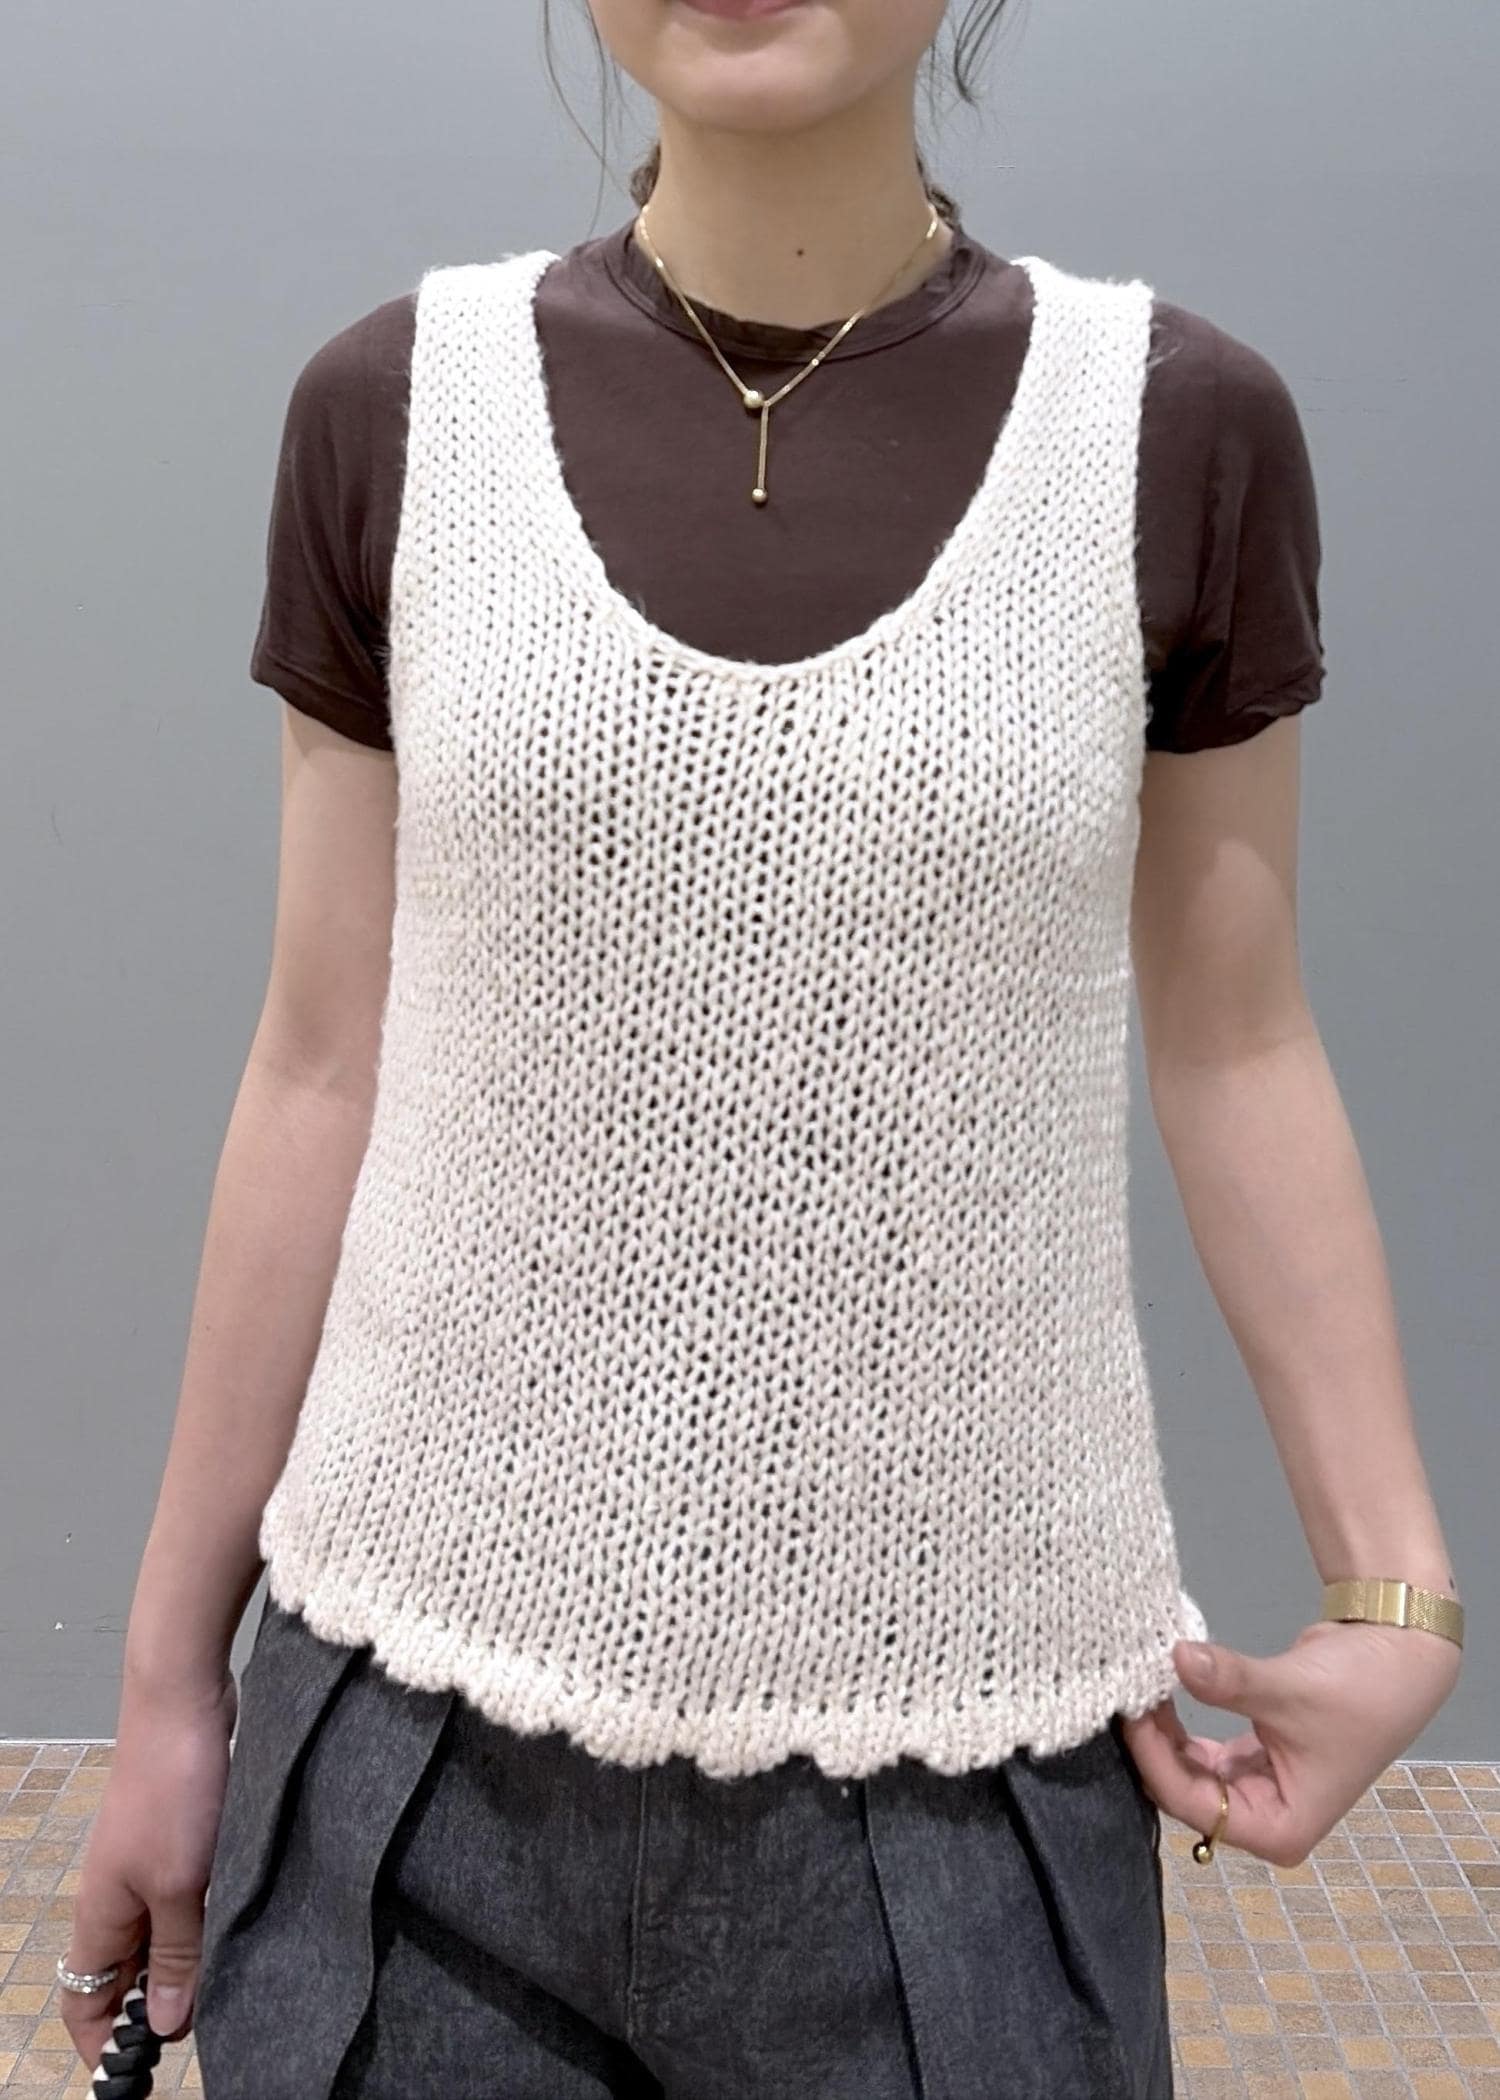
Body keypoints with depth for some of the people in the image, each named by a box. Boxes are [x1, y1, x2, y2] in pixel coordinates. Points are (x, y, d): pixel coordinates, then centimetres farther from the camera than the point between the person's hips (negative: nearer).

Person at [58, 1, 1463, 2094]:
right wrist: (172, 1670, 6)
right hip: (423, 1719, 1)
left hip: (957, 1740, 0)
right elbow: (327, 1072, 2)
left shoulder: (1177, 431, -4)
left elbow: (1233, 1047, 4)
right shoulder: (401, 408, -2)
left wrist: (1400, 1593, -4)